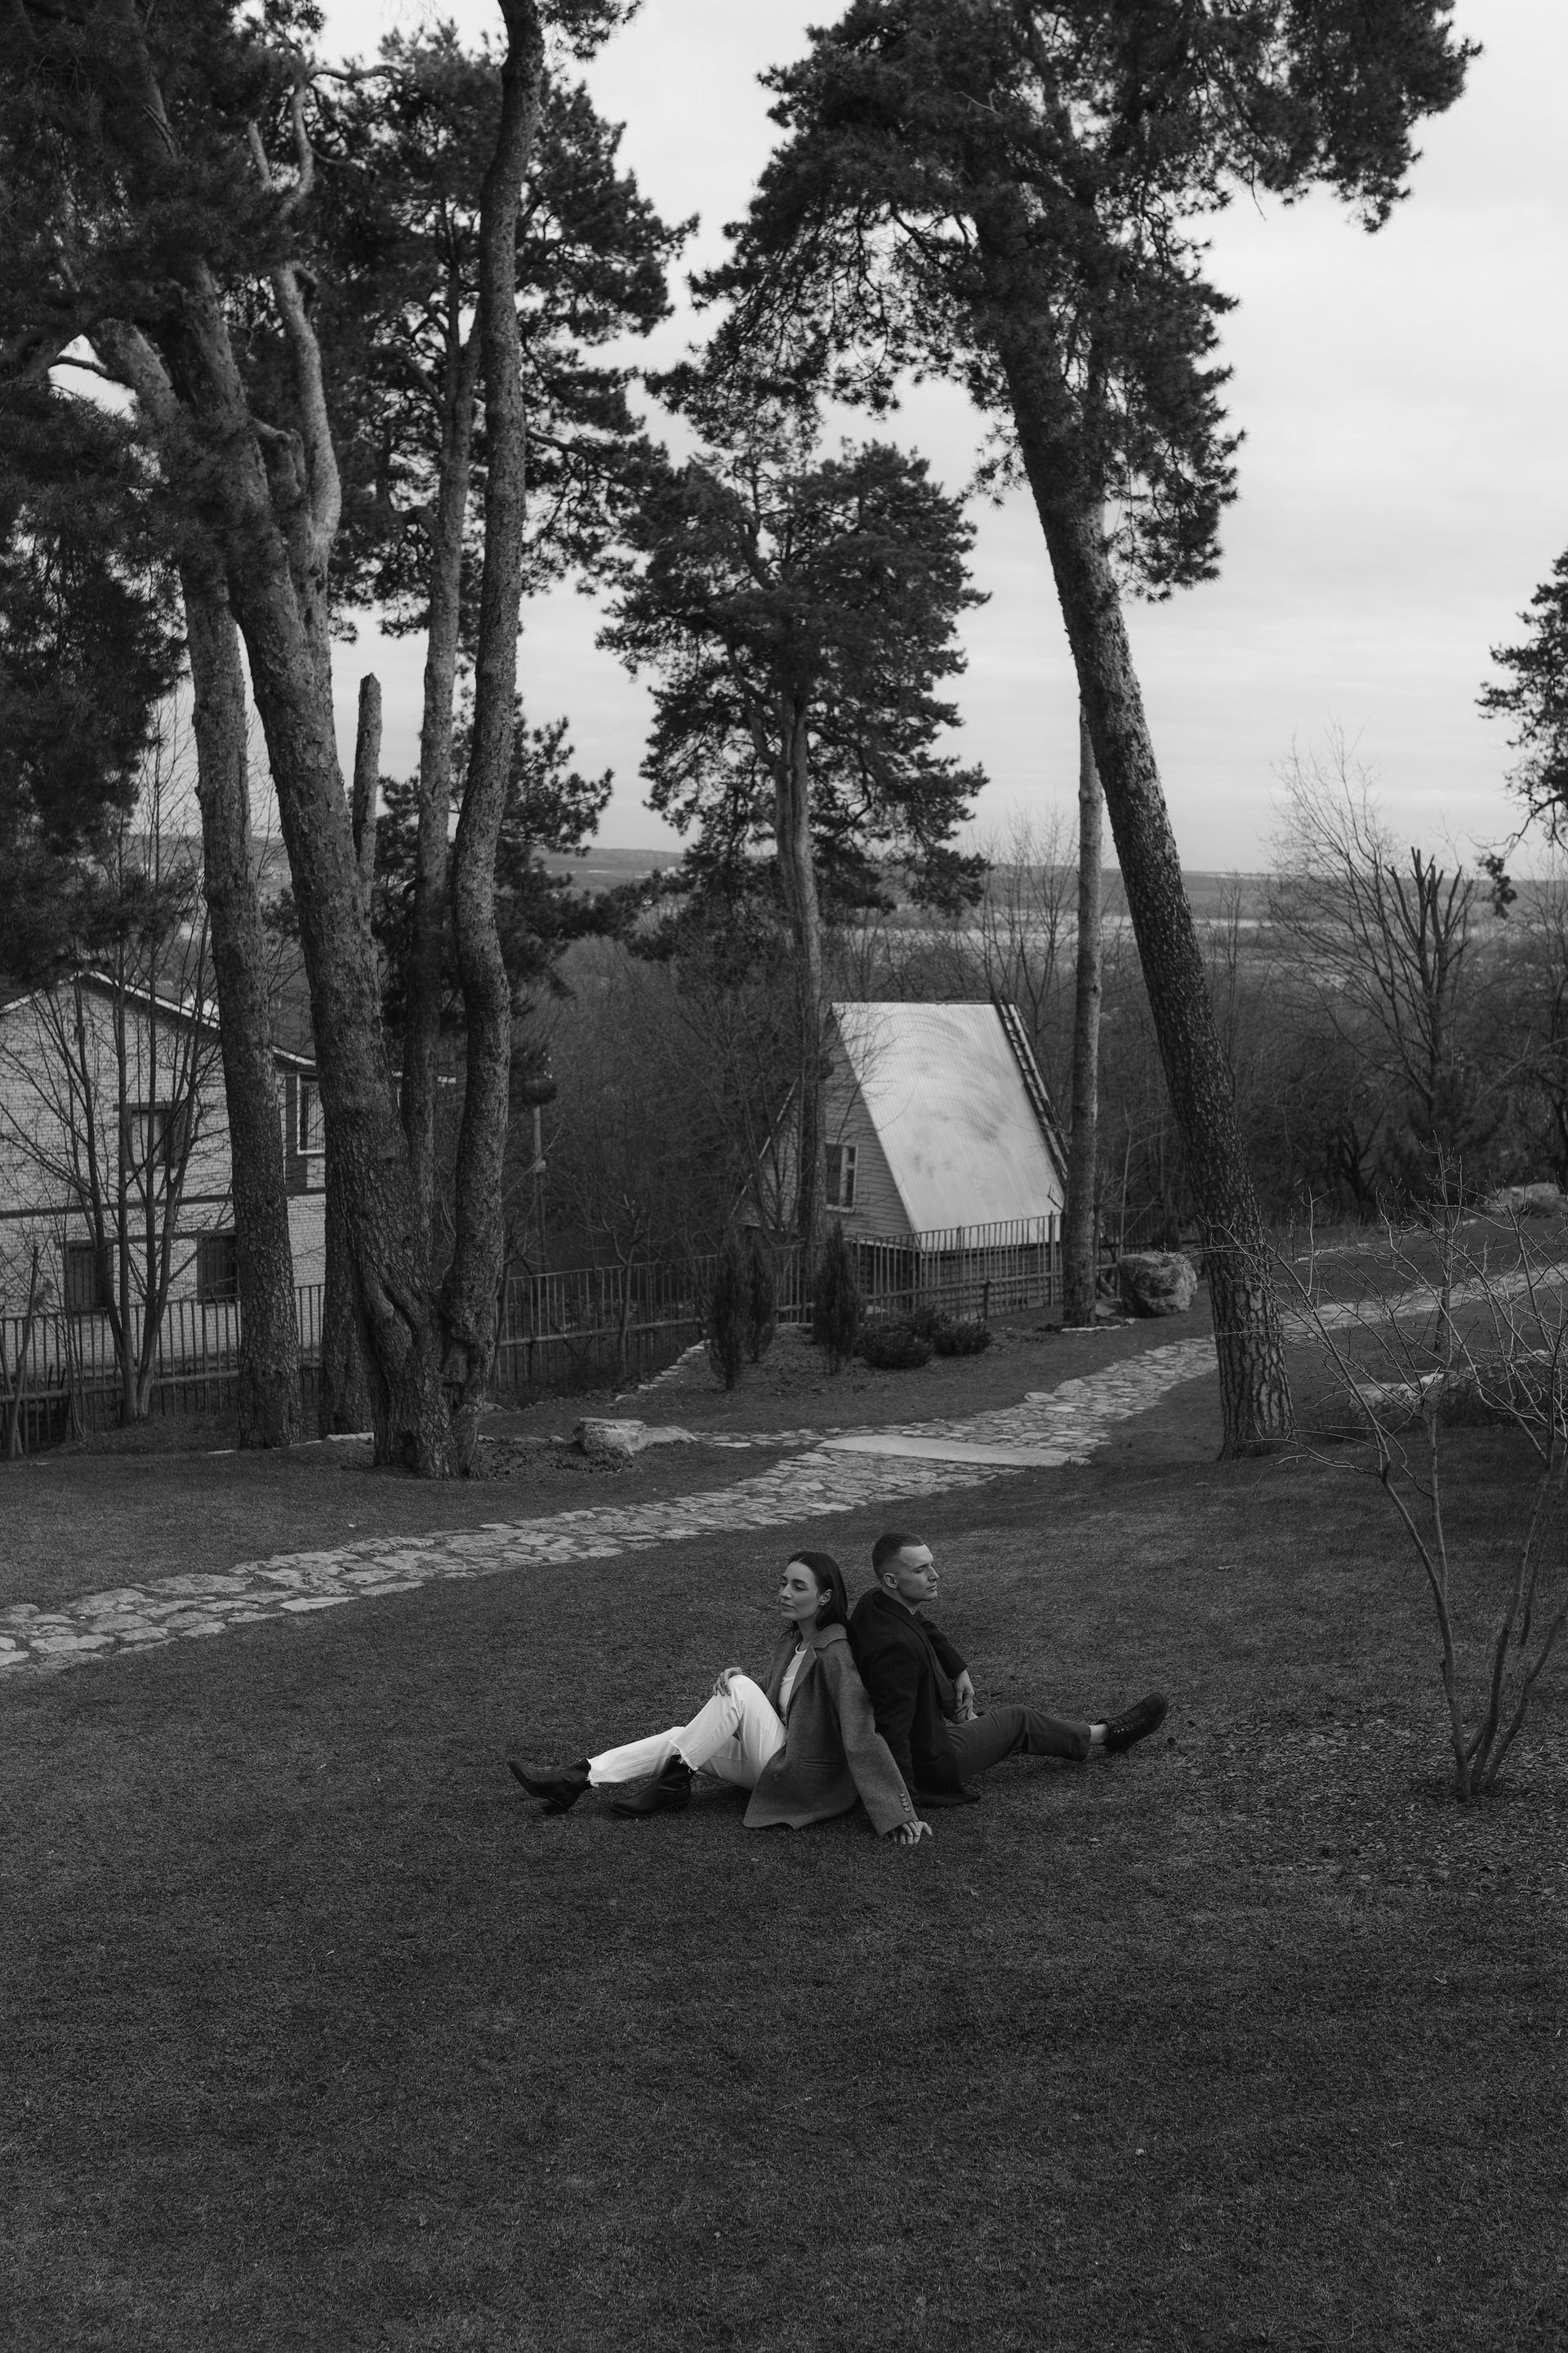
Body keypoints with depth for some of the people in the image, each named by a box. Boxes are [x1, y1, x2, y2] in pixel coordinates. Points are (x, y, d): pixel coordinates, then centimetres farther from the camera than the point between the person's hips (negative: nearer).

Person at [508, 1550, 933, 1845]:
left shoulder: (834, 1655, -20)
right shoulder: (791, 1638, 8)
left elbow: (863, 1738, -24)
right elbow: (769, 1700, 12)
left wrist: (902, 1815, -27)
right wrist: (736, 1678, -10)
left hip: (806, 1779, -9)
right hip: (779, 1757, 9)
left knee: (739, 1691, -21)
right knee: (681, 1738, -3)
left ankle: (673, 1780, -9)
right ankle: (578, 1778, -7)